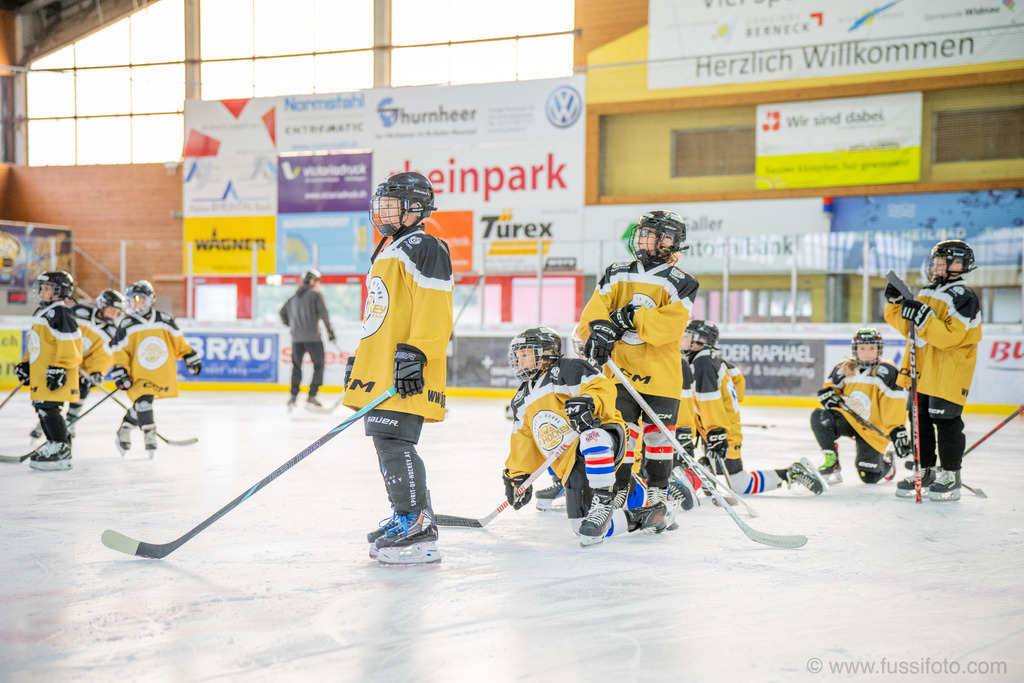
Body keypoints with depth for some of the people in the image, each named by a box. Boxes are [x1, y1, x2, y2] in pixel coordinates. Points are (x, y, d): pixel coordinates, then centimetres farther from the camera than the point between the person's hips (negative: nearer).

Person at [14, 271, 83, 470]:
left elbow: (69, 346, -20)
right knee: (41, 408, 13)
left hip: (56, 377, -10)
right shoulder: (42, 313, 20)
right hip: (40, 372, 10)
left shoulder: (61, 315, -13)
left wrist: (59, 369, -23)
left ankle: (61, 450, -10)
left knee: (48, 409, -13)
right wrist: (26, 364, 25)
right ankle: (54, 443, 22)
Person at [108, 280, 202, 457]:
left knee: (141, 405, 5)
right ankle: (149, 435, -7)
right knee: (143, 401, -20)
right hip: (138, 375, -2)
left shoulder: (164, 320, 3)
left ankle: (125, 430, 27)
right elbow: (119, 350, 1)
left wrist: (190, 358, 14)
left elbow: (178, 341, 14)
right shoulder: (126, 326, -2)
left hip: (163, 375, 2)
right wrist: (120, 372, -6)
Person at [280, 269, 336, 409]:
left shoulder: (294, 297, 17)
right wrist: (330, 331, -3)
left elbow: (283, 312, 22)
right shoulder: (316, 294, 0)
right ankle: (312, 396, -2)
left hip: (296, 338, 5)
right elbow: (323, 313, -9)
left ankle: (293, 397, 2)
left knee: (296, 367, 12)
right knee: (318, 366, 5)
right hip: (312, 337, -5)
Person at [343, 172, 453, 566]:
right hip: (380, 368, 10)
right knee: (386, 442, 12)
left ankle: (418, 532, -13)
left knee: (394, 442, -15)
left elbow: (434, 310, -19)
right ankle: (407, 517, 21)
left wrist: (415, 352, -26)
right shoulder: (386, 253, 24)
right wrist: (360, 359, 28)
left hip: (405, 371, -10)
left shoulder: (423, 248, -9)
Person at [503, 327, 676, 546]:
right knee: (583, 529, -9)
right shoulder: (521, 401, 20)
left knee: (590, 437, -46)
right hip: (573, 466, 7)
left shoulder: (568, 370, -4)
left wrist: (589, 403, -35)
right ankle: (643, 517, 9)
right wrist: (517, 475, 14)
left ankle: (603, 502, -32)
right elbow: (523, 442, 21)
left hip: (605, 437, -7)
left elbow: (603, 388, -16)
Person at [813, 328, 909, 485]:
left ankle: (885, 463, 34)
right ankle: (831, 462, -17)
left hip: (872, 428, -3)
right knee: (819, 416, -27)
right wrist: (828, 396, -6)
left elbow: (896, 405, -15)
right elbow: (829, 386, 18)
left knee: (869, 477, -5)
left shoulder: (887, 372, -13)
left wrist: (898, 430, -21)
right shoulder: (843, 370, 1)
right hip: (847, 418, 3)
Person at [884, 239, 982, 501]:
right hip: (922, 369, 8)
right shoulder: (926, 294, 14)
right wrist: (895, 303, 5)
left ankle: (950, 475, 6)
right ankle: (925, 471, 23)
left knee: (946, 421, -5)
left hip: (949, 373, -8)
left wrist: (923, 318, -29)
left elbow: (951, 336, -22)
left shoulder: (963, 297, -12)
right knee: (921, 420, 12)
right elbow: (907, 327, 19)